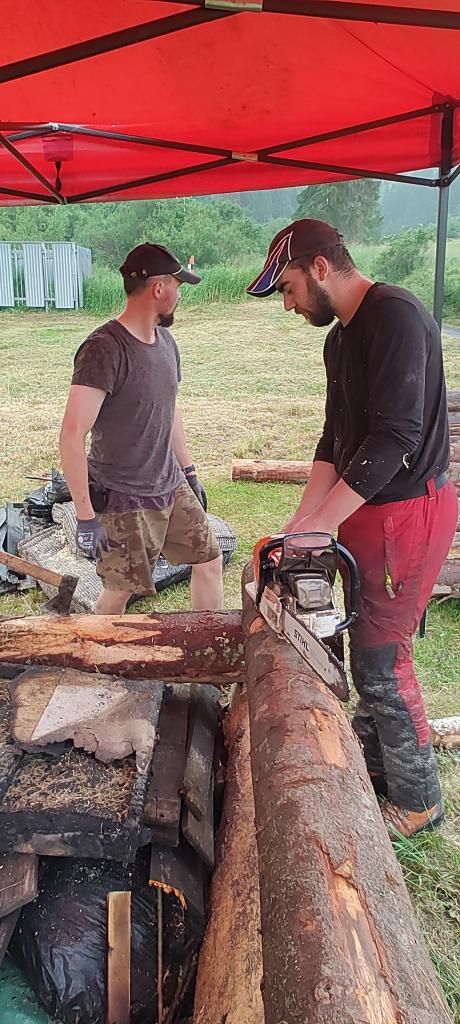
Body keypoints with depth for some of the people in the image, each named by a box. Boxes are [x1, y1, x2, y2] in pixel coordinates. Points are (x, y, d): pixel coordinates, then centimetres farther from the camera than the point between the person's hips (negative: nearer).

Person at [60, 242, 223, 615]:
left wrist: (189, 472, 20)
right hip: (124, 500, -8)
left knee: (210, 560, 14)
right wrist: (86, 515, -25)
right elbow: (72, 435, -25)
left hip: (171, 487, 8)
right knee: (118, 593, 2)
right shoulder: (104, 349, -21)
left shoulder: (165, 340, 6)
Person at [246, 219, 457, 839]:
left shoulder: (395, 316, -18)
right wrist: (303, 520, 3)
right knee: (369, 644, 18)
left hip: (409, 513, -9)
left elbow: (395, 435, -26)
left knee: (380, 659, -1)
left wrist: (321, 525, -24)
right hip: (365, 510, 9)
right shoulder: (340, 339, 13)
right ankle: (371, 761, 37)